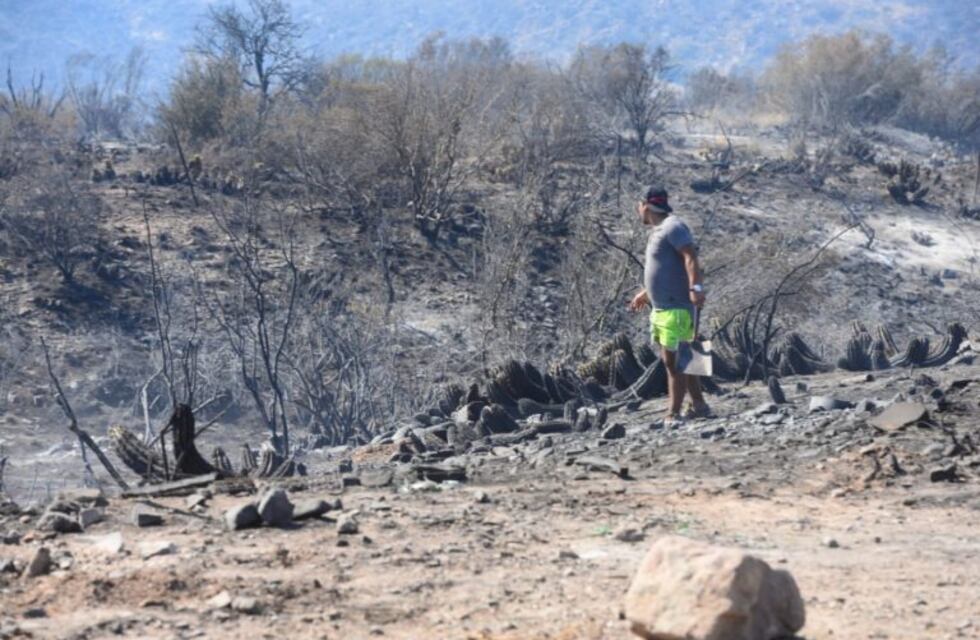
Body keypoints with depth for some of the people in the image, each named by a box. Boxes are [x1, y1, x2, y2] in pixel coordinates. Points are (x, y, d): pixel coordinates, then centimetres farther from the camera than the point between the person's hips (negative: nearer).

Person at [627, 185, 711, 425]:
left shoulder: (672, 227, -13)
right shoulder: (659, 230, 18)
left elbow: (690, 258, -24)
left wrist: (696, 287, -35)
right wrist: (645, 293, 33)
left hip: (676, 309, -10)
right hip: (661, 308, 10)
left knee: (673, 361, -7)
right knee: (676, 360, 15)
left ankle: (674, 416, -3)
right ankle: (699, 406, 23)